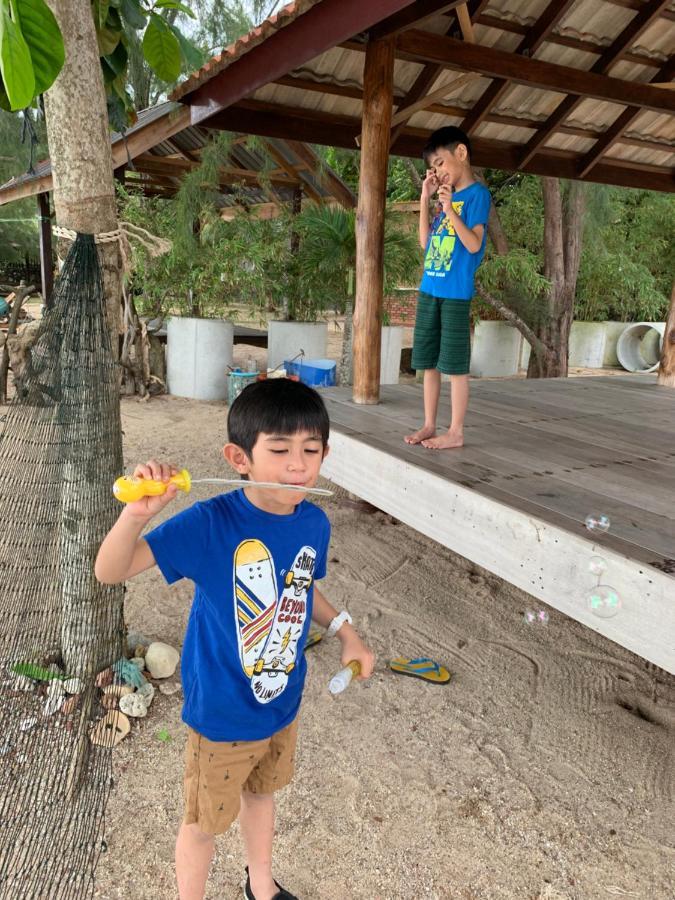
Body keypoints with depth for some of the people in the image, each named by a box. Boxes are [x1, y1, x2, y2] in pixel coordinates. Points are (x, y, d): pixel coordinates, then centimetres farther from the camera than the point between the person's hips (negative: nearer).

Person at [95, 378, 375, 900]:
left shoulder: (315, 523, -12)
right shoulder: (211, 524, -28)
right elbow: (110, 572, -31)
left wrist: (345, 632, 0)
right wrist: (138, 513, -48)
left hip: (283, 703, 6)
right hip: (222, 715, -5)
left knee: (261, 793, 31)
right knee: (204, 823, 18)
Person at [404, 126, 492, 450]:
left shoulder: (477, 194, -5)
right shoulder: (447, 195, 17)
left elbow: (474, 244, -14)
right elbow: (425, 242, 16)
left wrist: (449, 210, -21)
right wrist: (425, 199, 12)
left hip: (456, 293, -8)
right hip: (429, 290, 8)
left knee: (455, 364, -2)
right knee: (428, 361, 10)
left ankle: (455, 432, 6)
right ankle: (429, 425, 19)